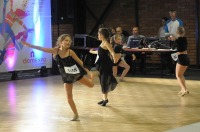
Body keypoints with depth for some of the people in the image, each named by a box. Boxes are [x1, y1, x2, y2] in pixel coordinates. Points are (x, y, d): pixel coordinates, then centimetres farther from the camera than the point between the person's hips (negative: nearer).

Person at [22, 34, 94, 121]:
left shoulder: (70, 52, -19)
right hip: (66, 76, 2)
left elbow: (80, 62, -9)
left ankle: (91, 75, 47)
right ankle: (76, 115, 13)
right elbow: (42, 49, -12)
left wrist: (88, 71, -3)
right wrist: (29, 45, -12)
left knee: (91, 85, 11)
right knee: (69, 96, 0)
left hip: (76, 73, -1)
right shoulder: (55, 51, -14)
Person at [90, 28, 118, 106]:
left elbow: (112, 51, -28)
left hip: (105, 65, -9)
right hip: (101, 65, 9)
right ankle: (104, 99, 21)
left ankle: (105, 99, 5)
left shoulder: (106, 43, -15)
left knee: (104, 82, -3)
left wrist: (114, 57, -41)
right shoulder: (103, 43, 12)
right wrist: (92, 52, 44)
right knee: (102, 82, 13)